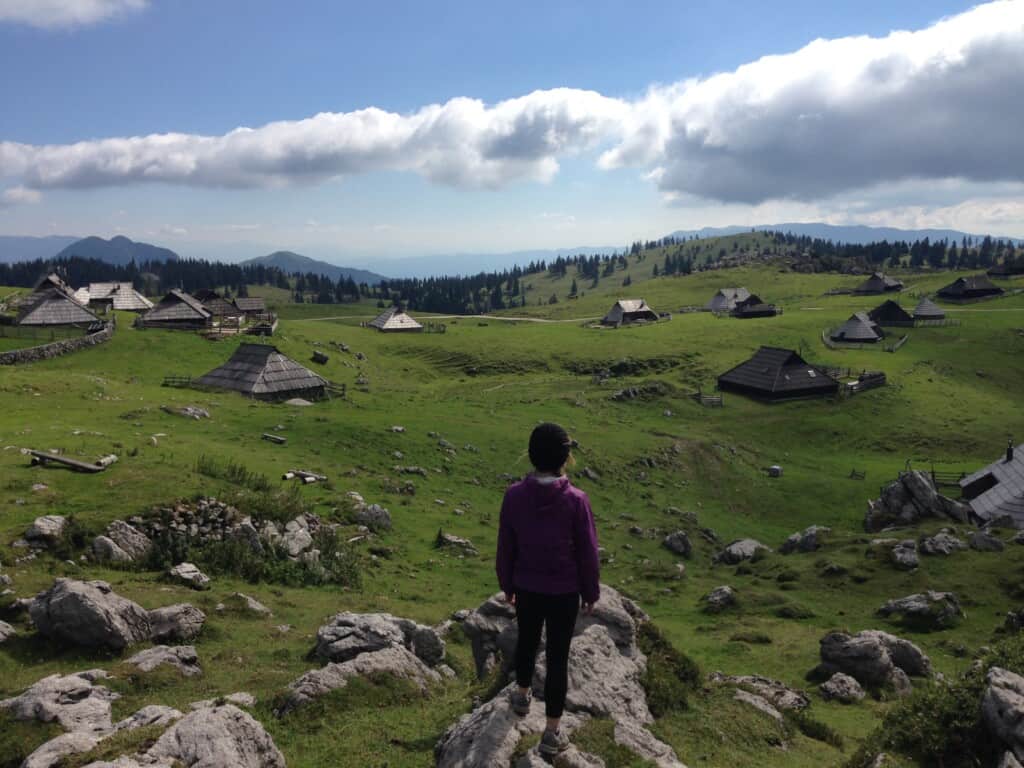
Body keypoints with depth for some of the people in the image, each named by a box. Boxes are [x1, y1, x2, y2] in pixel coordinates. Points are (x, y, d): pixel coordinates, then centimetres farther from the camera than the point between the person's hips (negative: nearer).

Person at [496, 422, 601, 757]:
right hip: (564, 591, -3)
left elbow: (505, 547, -3)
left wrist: (507, 585, 13)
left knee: (527, 640, 26)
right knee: (558, 656, 10)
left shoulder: (514, 495, -14)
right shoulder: (576, 500, -21)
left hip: (527, 587, 3)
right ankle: (552, 732, 19)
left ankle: (522, 695, 50)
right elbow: (588, 552, -12)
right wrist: (591, 592, 4)